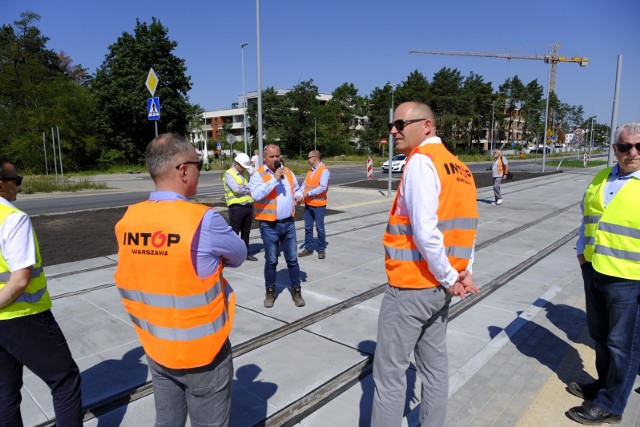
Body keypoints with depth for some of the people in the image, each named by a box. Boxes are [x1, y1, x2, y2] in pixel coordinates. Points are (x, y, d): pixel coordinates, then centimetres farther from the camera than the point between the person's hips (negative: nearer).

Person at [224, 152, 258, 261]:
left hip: (249, 206, 7)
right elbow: (237, 189, -19)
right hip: (236, 207, -6)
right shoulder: (229, 174, -6)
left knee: (246, 232, 15)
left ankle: (245, 253, 25)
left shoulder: (246, 172, 15)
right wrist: (249, 187, -5)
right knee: (234, 232, -1)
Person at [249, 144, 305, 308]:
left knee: (292, 259, 10)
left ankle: (296, 290, 22)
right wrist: (274, 179, -26)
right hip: (269, 226, -4)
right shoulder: (258, 175, -8)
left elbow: (296, 189, 23)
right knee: (271, 261, 7)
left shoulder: (288, 172, 8)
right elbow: (256, 195, -25)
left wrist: (298, 196, 0)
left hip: (288, 223, 4)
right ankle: (270, 292, 24)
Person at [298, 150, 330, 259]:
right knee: (308, 227, 11)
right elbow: (305, 184, 10)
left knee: (320, 228, 3)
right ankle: (308, 248, 22)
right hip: (308, 204, 7)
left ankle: (321, 250, 16)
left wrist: (308, 194, -19)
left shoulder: (324, 170, -13)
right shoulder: (310, 170, 12)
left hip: (318, 204, -7)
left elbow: (323, 187, -21)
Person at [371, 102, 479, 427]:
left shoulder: (421, 161, -15)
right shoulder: (457, 166, 10)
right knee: (435, 366, 19)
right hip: (440, 286, 9)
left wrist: (448, 277, -12)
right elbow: (465, 225, 9)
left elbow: (425, 232, -23)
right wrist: (464, 271, 5)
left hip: (411, 285, -9)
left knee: (389, 372, 4)